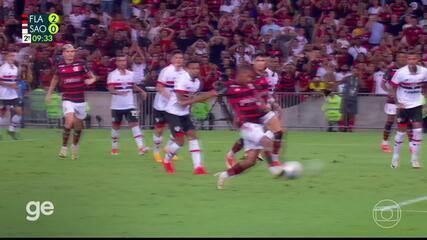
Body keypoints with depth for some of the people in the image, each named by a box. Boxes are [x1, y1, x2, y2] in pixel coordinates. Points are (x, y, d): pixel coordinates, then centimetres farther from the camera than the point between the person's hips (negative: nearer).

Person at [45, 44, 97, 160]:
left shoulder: (81, 64, -4)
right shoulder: (60, 66, 1)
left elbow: (93, 77, 3)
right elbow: (55, 78, 21)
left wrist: (90, 80, -20)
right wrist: (49, 93, 21)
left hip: (80, 100, 1)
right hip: (67, 99, -1)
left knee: (78, 125, 11)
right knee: (69, 120, -24)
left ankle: (75, 146, 37)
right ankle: (64, 147, -12)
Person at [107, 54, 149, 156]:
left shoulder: (131, 74, 8)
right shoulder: (112, 75, -6)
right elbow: (110, 89, -18)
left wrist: (141, 91, 10)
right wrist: (119, 92, -36)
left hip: (129, 105, 2)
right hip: (117, 105, -2)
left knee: (134, 123, -9)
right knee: (116, 125, 10)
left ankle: (140, 147, -18)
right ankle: (114, 147, 26)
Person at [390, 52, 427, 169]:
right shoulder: (400, 72, -16)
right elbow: (394, 88, -7)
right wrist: (397, 103, -13)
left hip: (417, 104, 2)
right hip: (403, 105, -2)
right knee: (401, 132, 4)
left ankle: (414, 159, 2)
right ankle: (395, 157, 21)